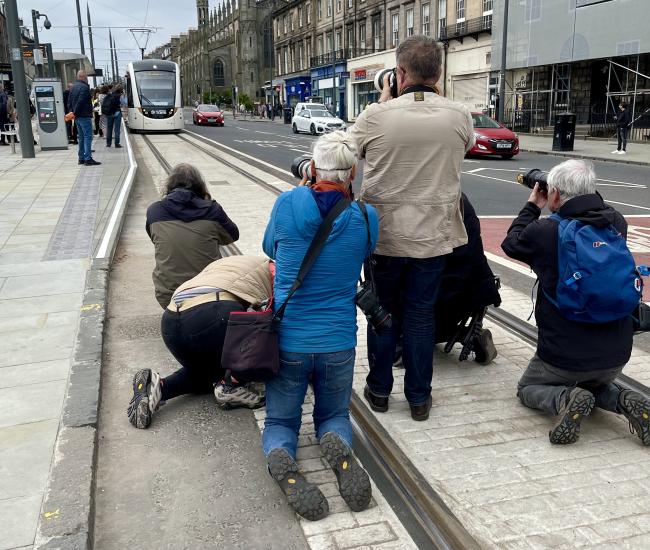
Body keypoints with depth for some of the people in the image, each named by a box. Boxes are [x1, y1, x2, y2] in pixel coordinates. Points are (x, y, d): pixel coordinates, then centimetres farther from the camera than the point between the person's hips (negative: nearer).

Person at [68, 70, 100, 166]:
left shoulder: (73, 87, 16)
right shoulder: (84, 87, -15)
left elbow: (69, 101, 17)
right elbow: (81, 102, -21)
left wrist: (73, 112, 12)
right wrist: (76, 113, -12)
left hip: (77, 117, 9)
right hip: (84, 116, -9)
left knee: (81, 137, 15)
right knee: (88, 137, -8)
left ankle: (81, 158, 17)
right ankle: (88, 158, -12)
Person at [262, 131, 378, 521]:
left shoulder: (288, 204, -10)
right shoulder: (365, 218, -8)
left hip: (288, 340, 0)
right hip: (338, 342, 1)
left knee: (281, 420, 17)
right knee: (334, 415, 23)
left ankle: (281, 459, -19)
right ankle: (338, 446, -13)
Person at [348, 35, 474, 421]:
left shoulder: (377, 115, -11)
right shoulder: (460, 116, -6)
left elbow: (353, 145, 10)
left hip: (384, 233, -1)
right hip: (433, 234, 1)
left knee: (382, 311, 15)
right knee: (422, 315, 12)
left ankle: (380, 390, 26)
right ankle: (419, 397, 22)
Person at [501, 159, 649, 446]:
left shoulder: (545, 231, -18)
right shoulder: (617, 223, -5)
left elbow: (511, 243, 4)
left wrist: (532, 206, 16)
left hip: (565, 356, -5)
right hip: (617, 354, 5)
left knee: (528, 388, 23)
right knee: (596, 383, 35)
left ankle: (566, 398, -8)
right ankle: (622, 400, 3)